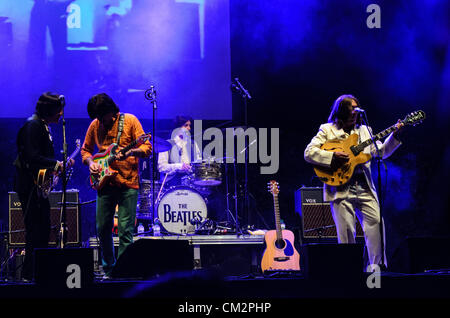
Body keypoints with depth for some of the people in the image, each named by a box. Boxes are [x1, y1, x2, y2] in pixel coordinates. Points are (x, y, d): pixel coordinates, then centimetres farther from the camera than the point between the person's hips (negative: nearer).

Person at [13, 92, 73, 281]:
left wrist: (62, 163, 14)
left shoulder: (43, 126, 18)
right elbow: (32, 157, -24)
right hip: (30, 185, -11)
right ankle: (29, 274, -6)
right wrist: (56, 165, -18)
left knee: (43, 229, 12)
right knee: (36, 230, -9)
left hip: (39, 185, 11)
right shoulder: (33, 126, -14)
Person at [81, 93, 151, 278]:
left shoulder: (130, 121, -2)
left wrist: (131, 152, -25)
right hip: (105, 182, 4)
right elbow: (85, 150, 21)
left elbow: (146, 148, -5)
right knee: (103, 228, 5)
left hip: (128, 182, -4)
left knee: (125, 229, -7)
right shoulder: (95, 126, 9)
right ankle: (109, 270, 21)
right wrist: (90, 162, 0)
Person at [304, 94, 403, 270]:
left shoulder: (364, 131, 20)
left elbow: (381, 152, 15)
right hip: (341, 189, -3)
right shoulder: (327, 130, 8)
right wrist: (332, 157, -15)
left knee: (376, 222, -10)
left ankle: (378, 265, -3)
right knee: (346, 231, -7)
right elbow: (309, 153, -2)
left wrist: (394, 136, 0)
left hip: (364, 188, 3)